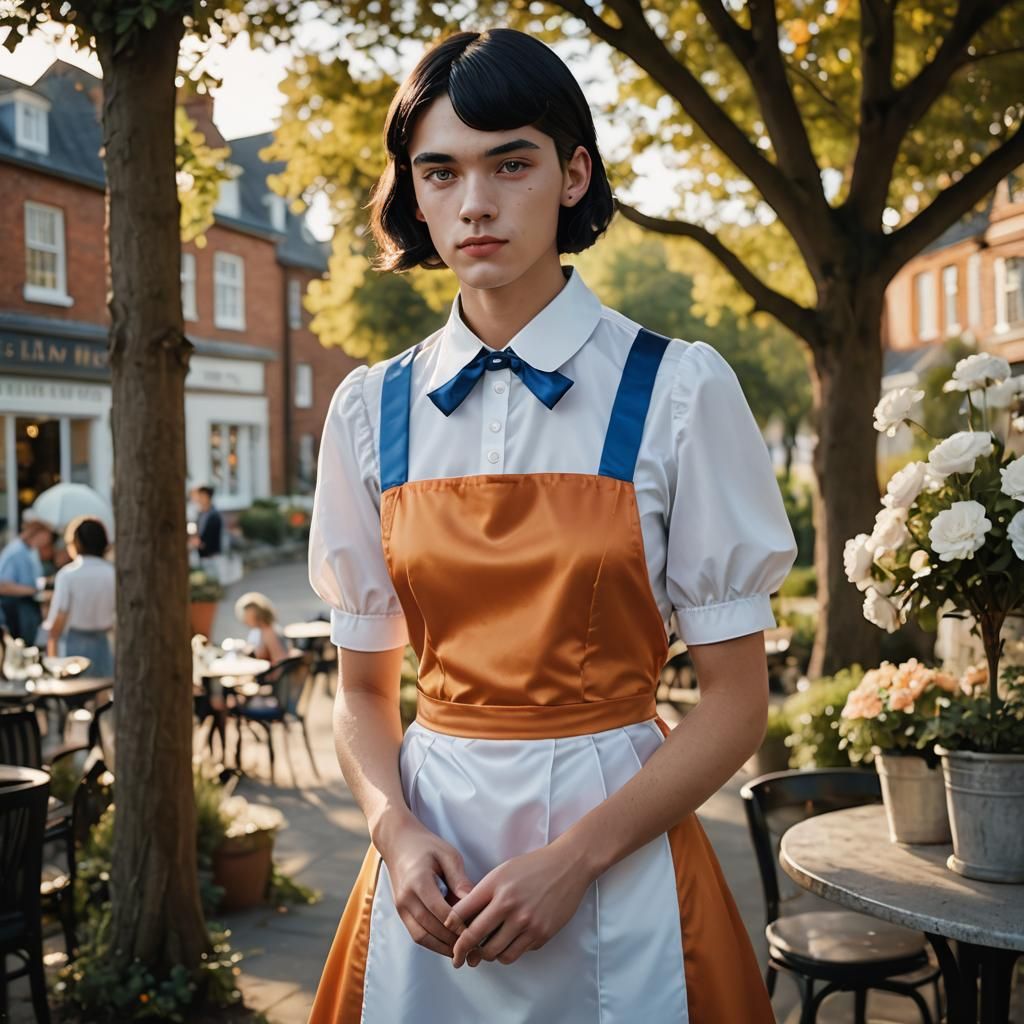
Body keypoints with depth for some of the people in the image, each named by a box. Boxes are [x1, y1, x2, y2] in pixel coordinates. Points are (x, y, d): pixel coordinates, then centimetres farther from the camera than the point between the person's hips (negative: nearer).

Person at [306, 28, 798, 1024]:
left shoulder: (678, 390, -8)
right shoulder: (371, 409, 1)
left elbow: (734, 699, -7)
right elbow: (363, 686, 7)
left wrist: (574, 856, -15)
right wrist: (397, 830, -10)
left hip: (618, 858, -2)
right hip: (430, 858, 3)